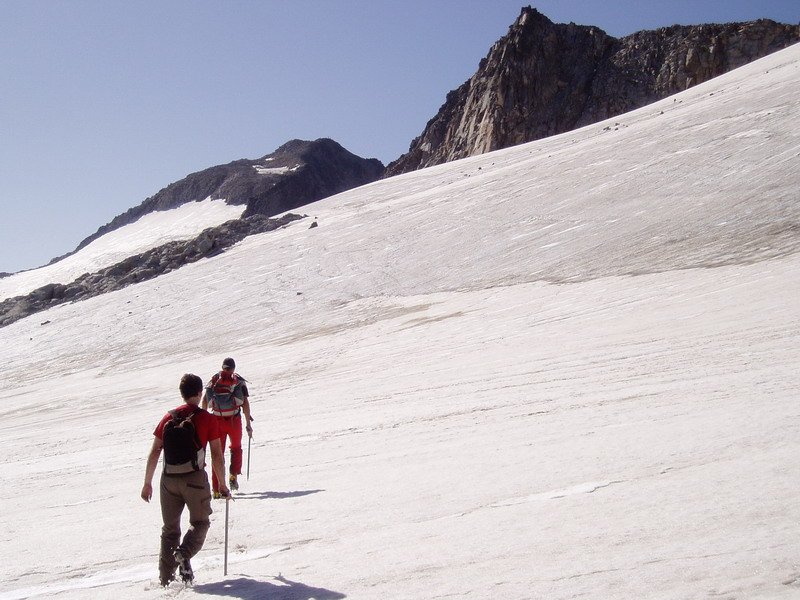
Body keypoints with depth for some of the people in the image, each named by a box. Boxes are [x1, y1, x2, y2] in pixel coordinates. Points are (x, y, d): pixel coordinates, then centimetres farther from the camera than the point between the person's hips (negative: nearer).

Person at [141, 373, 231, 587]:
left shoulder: (168, 418, 7)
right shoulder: (207, 419, -3)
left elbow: (154, 453, 5)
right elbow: (217, 456, -3)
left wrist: (147, 483, 13)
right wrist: (222, 485, 7)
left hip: (168, 480, 3)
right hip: (195, 479, -3)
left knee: (170, 528, 15)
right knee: (200, 522, 14)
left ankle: (166, 577, 13)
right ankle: (184, 553, -12)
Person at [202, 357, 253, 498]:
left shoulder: (214, 380, 6)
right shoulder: (239, 381, -1)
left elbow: (204, 401, 5)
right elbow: (245, 403, -6)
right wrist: (248, 424, -2)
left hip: (217, 421, 1)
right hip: (234, 420, -1)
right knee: (236, 448, 25)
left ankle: (216, 489, 1)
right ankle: (233, 476, 16)